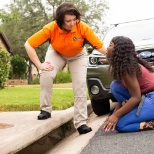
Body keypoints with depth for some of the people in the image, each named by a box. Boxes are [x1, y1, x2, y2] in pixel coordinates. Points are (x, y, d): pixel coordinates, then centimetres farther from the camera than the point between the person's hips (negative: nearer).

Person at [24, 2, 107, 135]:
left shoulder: (83, 28, -33)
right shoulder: (50, 28, -33)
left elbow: (100, 46, -30)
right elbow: (28, 45, -27)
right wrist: (39, 65, -31)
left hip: (78, 55, 0)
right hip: (56, 53, 0)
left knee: (80, 85, -12)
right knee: (46, 75, -25)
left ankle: (81, 122, -5)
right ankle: (45, 109, -5)